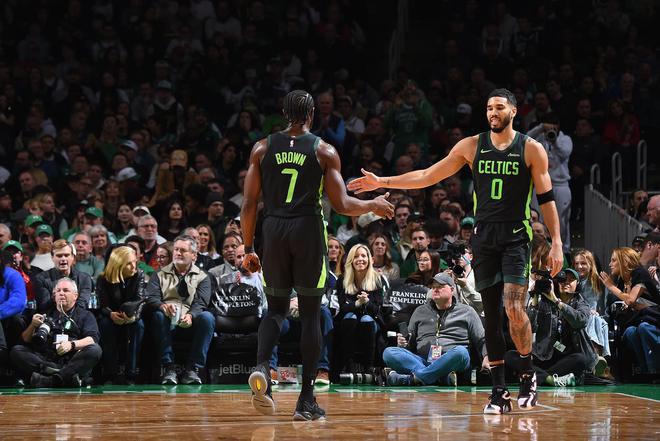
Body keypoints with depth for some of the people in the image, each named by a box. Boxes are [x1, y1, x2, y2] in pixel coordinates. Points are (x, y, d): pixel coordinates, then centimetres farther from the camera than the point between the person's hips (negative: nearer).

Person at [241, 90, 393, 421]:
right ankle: (306, 400, 5)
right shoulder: (325, 152, 1)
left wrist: (248, 249, 11)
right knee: (310, 314, 6)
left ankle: (261, 367, -15)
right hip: (309, 231, -2)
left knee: (276, 309, 15)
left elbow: (249, 204, 4)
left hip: (274, 231, 2)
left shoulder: (262, 149, 7)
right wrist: (373, 205, 15)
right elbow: (341, 205, -4)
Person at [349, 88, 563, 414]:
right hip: (484, 237, 3)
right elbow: (428, 176, 9)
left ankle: (528, 376, 4)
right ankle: (499, 392, 8)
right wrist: (382, 182, 4)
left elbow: (546, 198, 1)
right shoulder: (472, 146, 6)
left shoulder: (531, 149, -1)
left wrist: (556, 243, -6)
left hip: (516, 237, -3)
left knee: (514, 309, -16)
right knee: (491, 314, 3)